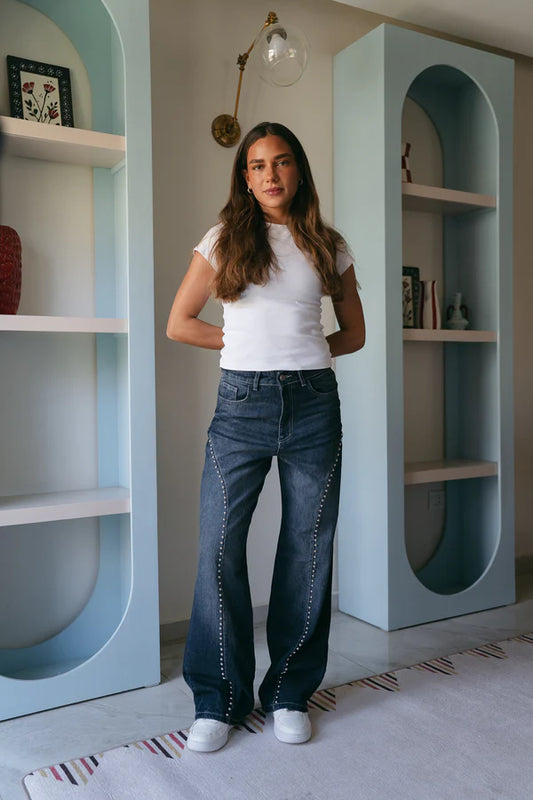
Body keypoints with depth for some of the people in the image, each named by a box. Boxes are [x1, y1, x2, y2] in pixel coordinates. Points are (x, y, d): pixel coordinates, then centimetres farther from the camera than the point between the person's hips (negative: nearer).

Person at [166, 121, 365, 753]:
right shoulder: (224, 240, 8)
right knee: (218, 548, -4)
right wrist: (247, 343, 5)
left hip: (313, 402, 1)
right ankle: (220, 700, 14)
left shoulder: (327, 246, 11)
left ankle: (290, 693, 22)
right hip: (242, 401, -1)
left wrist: (300, 350, 3)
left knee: (308, 548, 4)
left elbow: (354, 333, 17)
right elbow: (178, 323, 9)